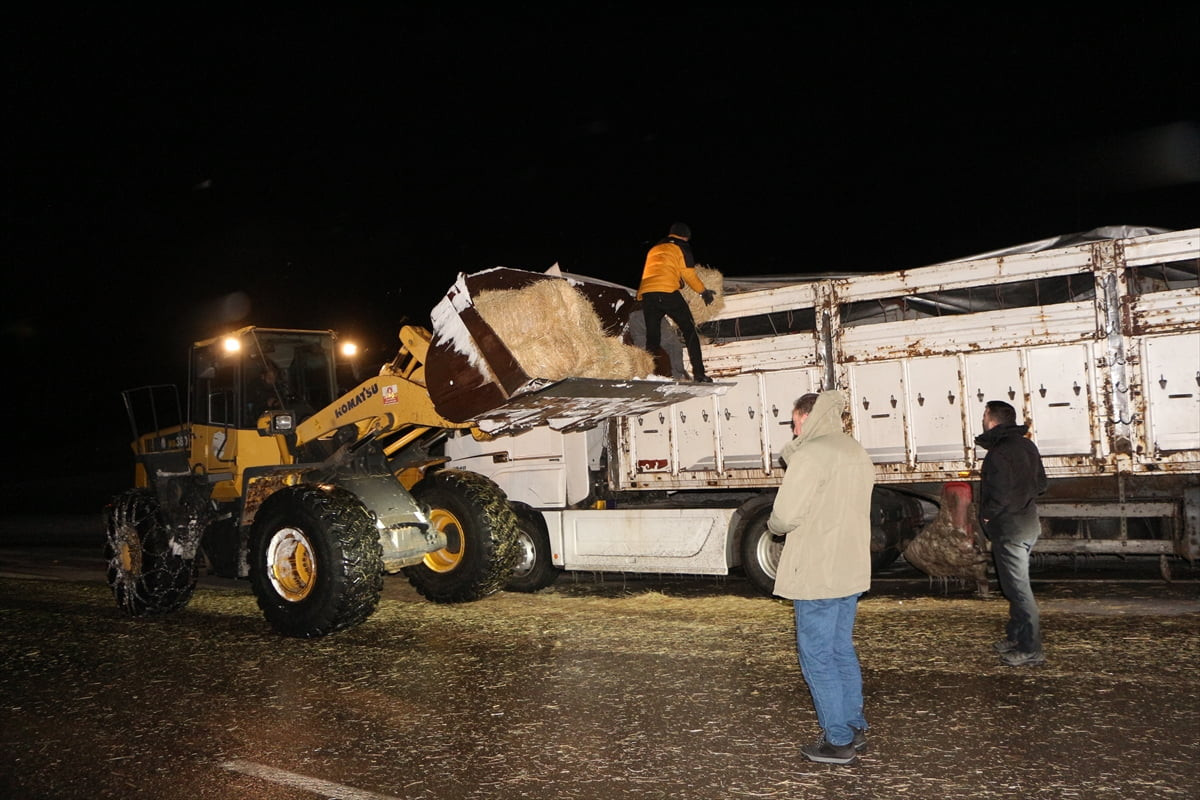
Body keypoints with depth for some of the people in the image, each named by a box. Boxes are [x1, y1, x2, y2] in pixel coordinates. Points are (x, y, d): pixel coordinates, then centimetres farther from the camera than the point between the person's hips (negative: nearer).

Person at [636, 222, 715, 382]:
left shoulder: (654, 249, 30)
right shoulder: (681, 248, 13)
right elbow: (689, 275, 10)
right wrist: (704, 291, 21)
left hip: (646, 294, 5)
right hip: (667, 292, -5)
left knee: (652, 338, 9)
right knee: (689, 331, 3)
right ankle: (698, 373, -5)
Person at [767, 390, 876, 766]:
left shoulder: (811, 454, -16)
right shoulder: (858, 454, 13)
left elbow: (786, 514, -20)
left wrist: (774, 524, 1)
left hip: (816, 573, -9)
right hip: (851, 569, 9)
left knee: (817, 656, 1)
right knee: (842, 650, 19)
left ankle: (838, 741, 7)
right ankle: (854, 728, 27)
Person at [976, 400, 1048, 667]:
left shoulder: (998, 454, -21)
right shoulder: (1026, 446, 8)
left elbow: (1001, 495, -27)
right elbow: (1041, 483, 16)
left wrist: (986, 515, -9)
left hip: (1009, 527, -10)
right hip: (1028, 521, 10)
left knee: (1018, 588, -4)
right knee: (1016, 584, 20)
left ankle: (1031, 649, 1)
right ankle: (1015, 637, 30)